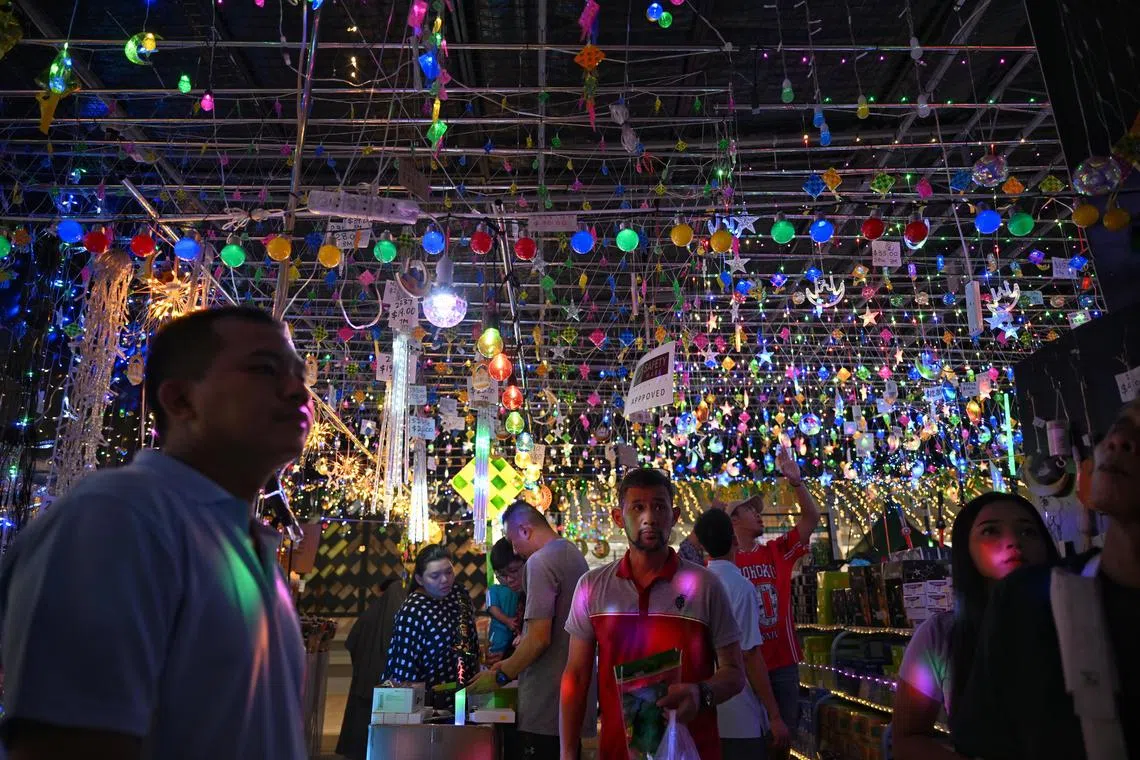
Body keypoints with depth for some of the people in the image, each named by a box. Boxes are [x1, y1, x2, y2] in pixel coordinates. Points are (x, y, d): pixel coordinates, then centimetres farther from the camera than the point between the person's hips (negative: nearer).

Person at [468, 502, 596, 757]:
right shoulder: (574, 554, 12)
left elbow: (539, 639, -21)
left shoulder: (540, 561, -16)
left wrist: (500, 676, -8)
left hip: (546, 706, -9)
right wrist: (510, 664, 20)